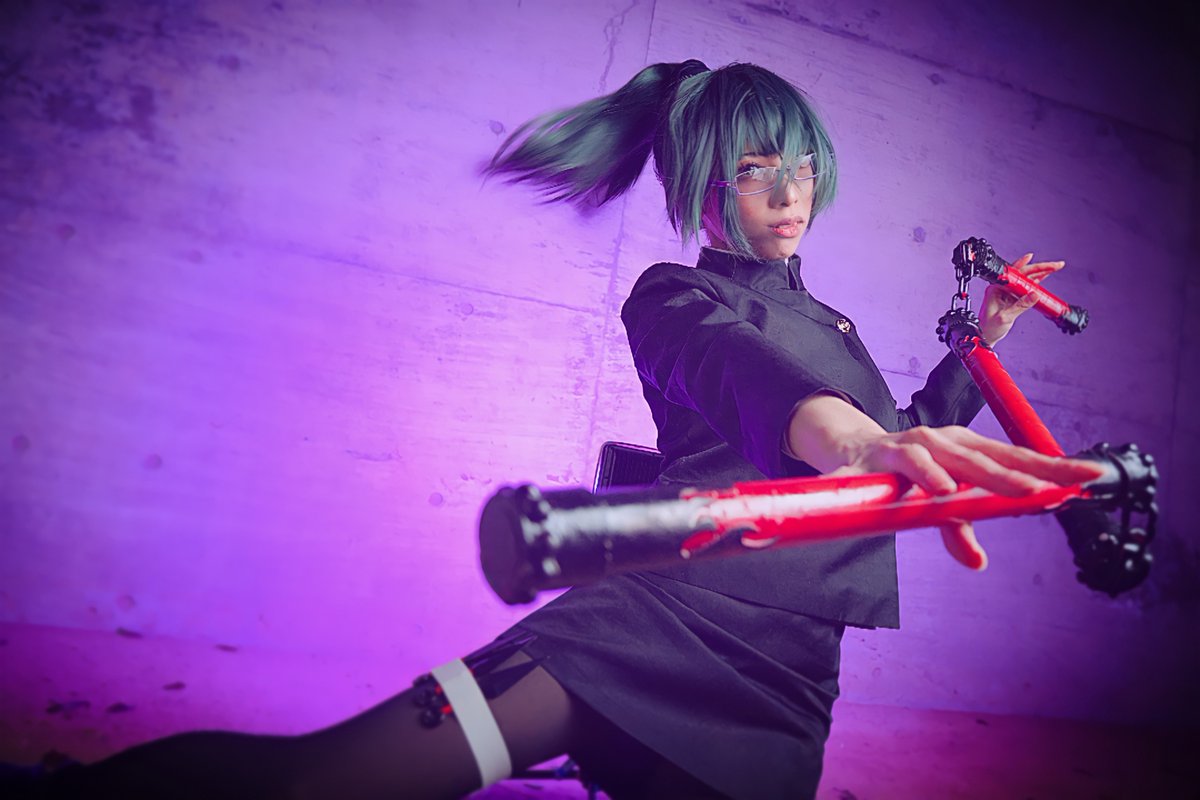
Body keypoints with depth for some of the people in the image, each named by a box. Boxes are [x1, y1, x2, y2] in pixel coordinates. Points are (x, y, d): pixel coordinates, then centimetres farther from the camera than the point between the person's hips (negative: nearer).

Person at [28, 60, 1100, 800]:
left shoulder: (834, 326, 27)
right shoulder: (673, 296, 7)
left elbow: (904, 454, 36)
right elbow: (744, 369, -18)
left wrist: (981, 342, 34)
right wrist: (852, 437, -39)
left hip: (780, 683, 6)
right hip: (662, 616, -6)